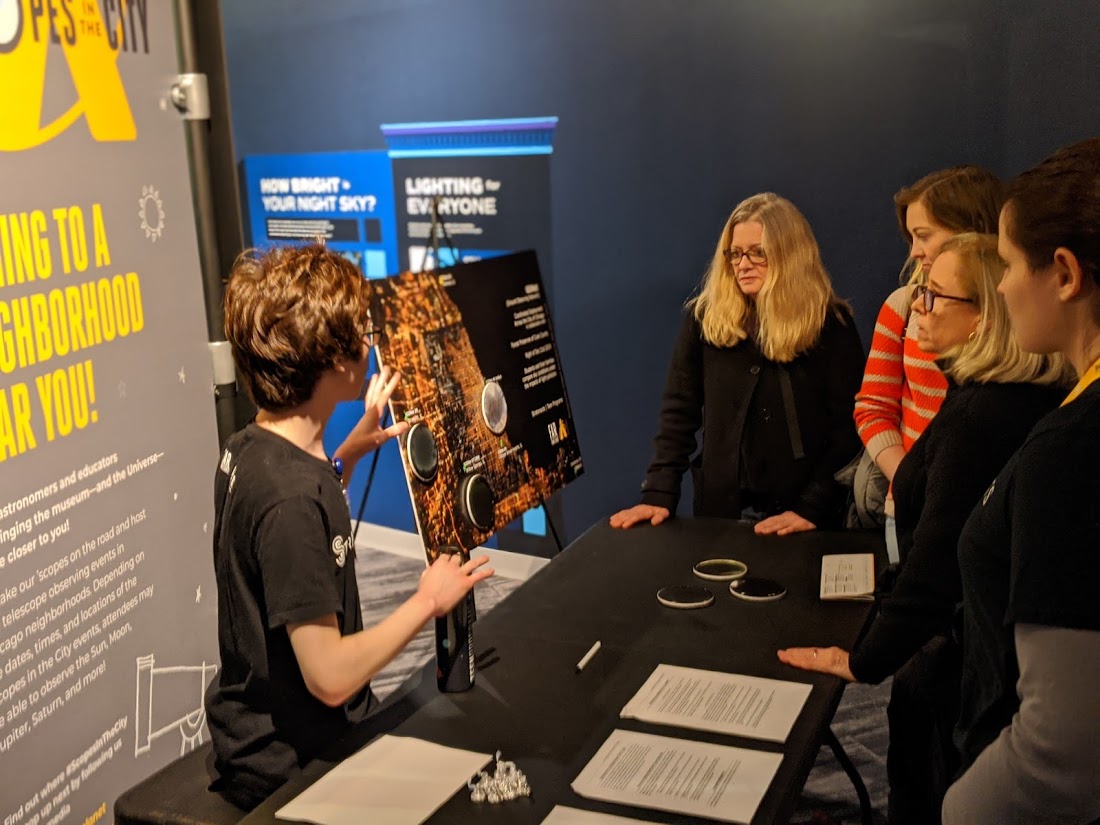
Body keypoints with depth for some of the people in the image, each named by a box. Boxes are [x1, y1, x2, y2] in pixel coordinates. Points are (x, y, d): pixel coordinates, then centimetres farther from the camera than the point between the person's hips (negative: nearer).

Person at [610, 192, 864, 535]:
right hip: (720, 508, 2)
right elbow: (678, 412, 1)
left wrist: (811, 508, -17)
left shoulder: (831, 324, -7)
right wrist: (659, 494, -8)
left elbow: (848, 428, -9)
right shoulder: (704, 317, 0)